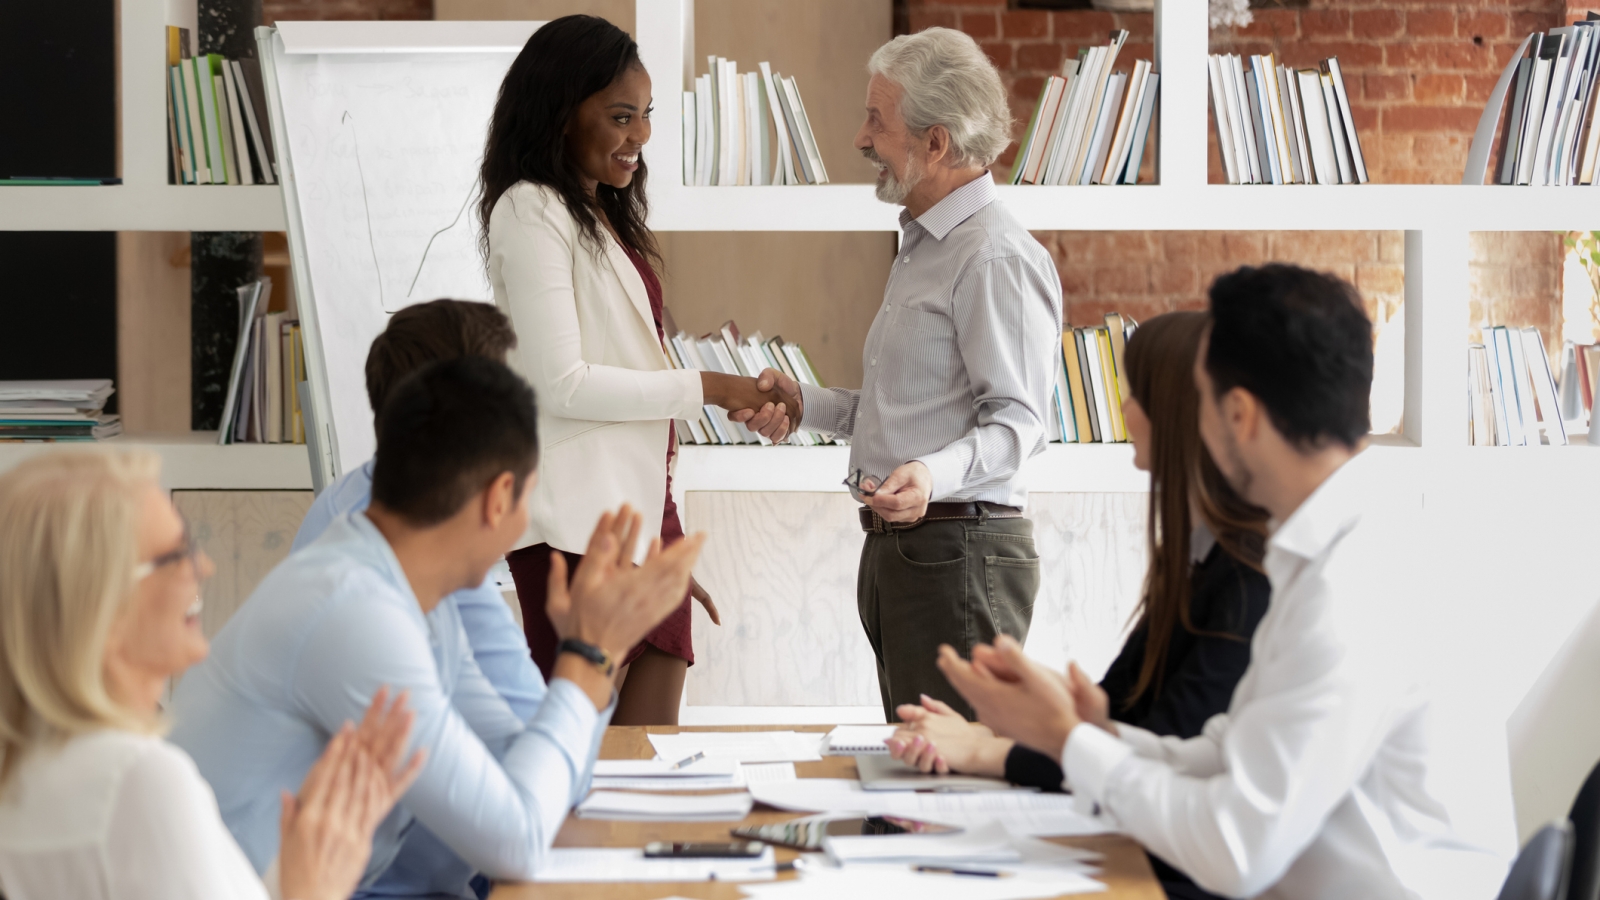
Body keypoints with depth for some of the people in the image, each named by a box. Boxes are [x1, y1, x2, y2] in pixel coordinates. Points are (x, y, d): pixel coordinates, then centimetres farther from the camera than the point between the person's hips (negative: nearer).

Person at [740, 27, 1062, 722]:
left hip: (959, 552, -11)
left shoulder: (997, 257, -13)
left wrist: (933, 477, -35)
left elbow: (1015, 419, -19)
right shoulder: (924, 248, 22)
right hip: (895, 551, 11)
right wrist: (803, 404, 17)